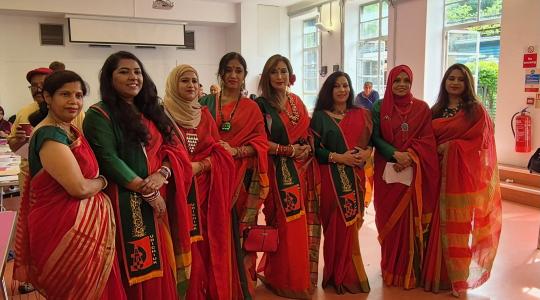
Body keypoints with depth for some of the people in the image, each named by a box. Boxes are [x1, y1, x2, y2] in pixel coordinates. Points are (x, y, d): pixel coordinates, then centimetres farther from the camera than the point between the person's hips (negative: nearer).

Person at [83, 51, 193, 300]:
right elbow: (109, 160, -14)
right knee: (137, 268, 2)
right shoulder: (99, 115, -5)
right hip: (127, 199, -6)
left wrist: (162, 173, -12)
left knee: (162, 263, 11)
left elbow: (171, 146, 9)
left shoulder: (151, 111, 15)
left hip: (161, 196, 6)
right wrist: (146, 191, -14)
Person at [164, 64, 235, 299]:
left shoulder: (205, 115, 13)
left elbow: (220, 153, 7)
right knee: (185, 248, -3)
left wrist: (199, 166, -9)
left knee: (209, 246, 7)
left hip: (207, 190, 4)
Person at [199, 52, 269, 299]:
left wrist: (236, 151, -14)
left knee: (239, 232, 3)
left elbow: (260, 144, 1)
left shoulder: (251, 108, 9)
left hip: (241, 178, 0)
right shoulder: (207, 103, 8)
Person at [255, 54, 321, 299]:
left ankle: (303, 277, 26)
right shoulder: (261, 104, -5)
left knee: (304, 225, 9)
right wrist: (289, 150, -13)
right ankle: (285, 280, 13)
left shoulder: (297, 103, 13)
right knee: (286, 226, -3)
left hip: (302, 170, 6)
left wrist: (307, 149, -2)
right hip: (279, 172, -6)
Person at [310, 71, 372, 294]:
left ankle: (348, 274, 24)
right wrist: (338, 157, -16)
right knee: (337, 225, 0)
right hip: (332, 178, -3)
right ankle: (340, 276, 16)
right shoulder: (320, 117, 0)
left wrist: (367, 152, -7)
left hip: (355, 177, 3)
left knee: (352, 223, 8)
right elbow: (314, 149, -6)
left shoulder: (361, 115, 11)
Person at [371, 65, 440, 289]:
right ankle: (390, 269, 19)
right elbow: (375, 137, -1)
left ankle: (410, 270, 17)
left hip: (414, 173, 0)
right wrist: (395, 154, -16)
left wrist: (410, 156, -16)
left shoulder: (422, 108, 6)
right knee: (389, 219, 4)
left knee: (411, 220, 2)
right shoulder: (379, 107, 4)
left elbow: (427, 139, 0)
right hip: (388, 171, 0)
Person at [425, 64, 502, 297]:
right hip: (439, 174, 4)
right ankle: (438, 272, 19)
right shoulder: (435, 111, 11)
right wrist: (436, 150, -5)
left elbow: (481, 142, -8)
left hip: (464, 174, -3)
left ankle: (458, 278, 15)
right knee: (440, 224, 6)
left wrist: (451, 146, -13)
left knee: (459, 227, 2)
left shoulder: (476, 110, -2)